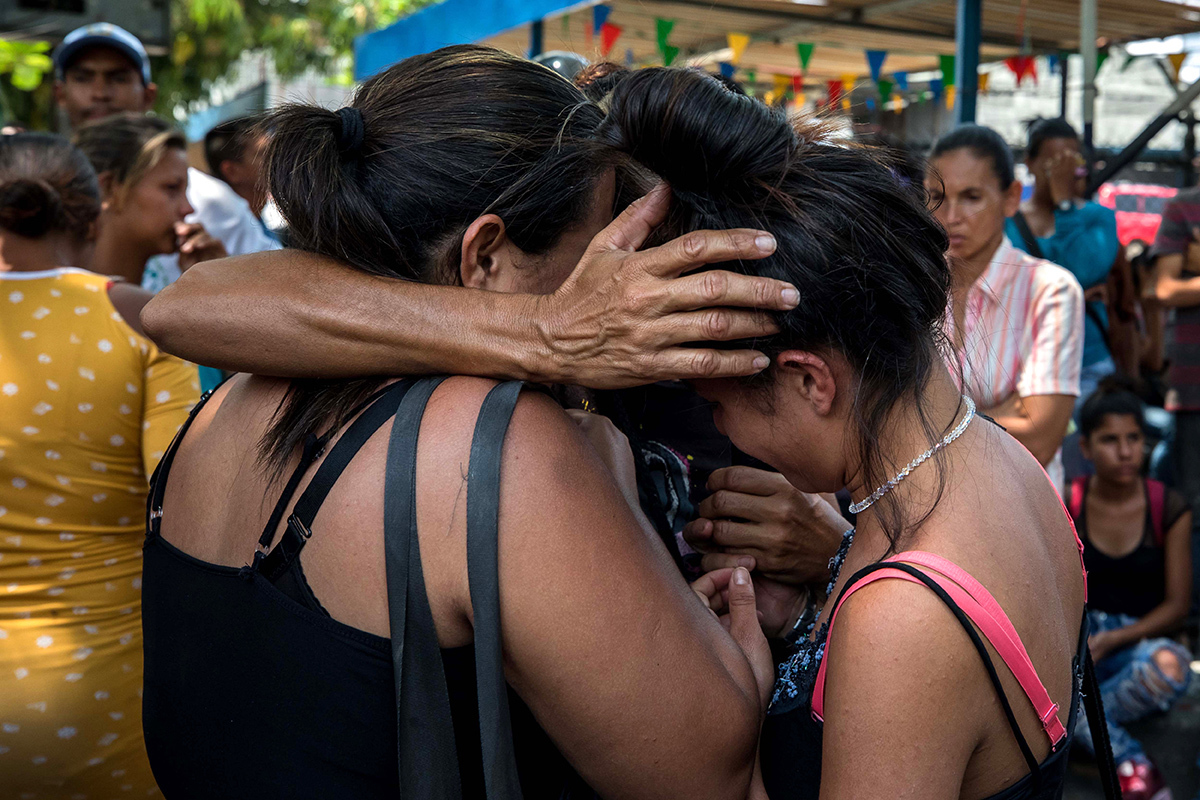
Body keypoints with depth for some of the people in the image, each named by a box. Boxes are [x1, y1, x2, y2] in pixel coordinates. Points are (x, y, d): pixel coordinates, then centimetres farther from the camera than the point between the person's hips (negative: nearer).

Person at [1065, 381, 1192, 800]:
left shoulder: (1169, 509, -1)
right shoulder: (1066, 505, -1)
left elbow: (1176, 605, -2)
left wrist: (1109, 641, -15)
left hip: (1140, 641, -1)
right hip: (1078, 640, 1)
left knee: (1170, 665, -38)